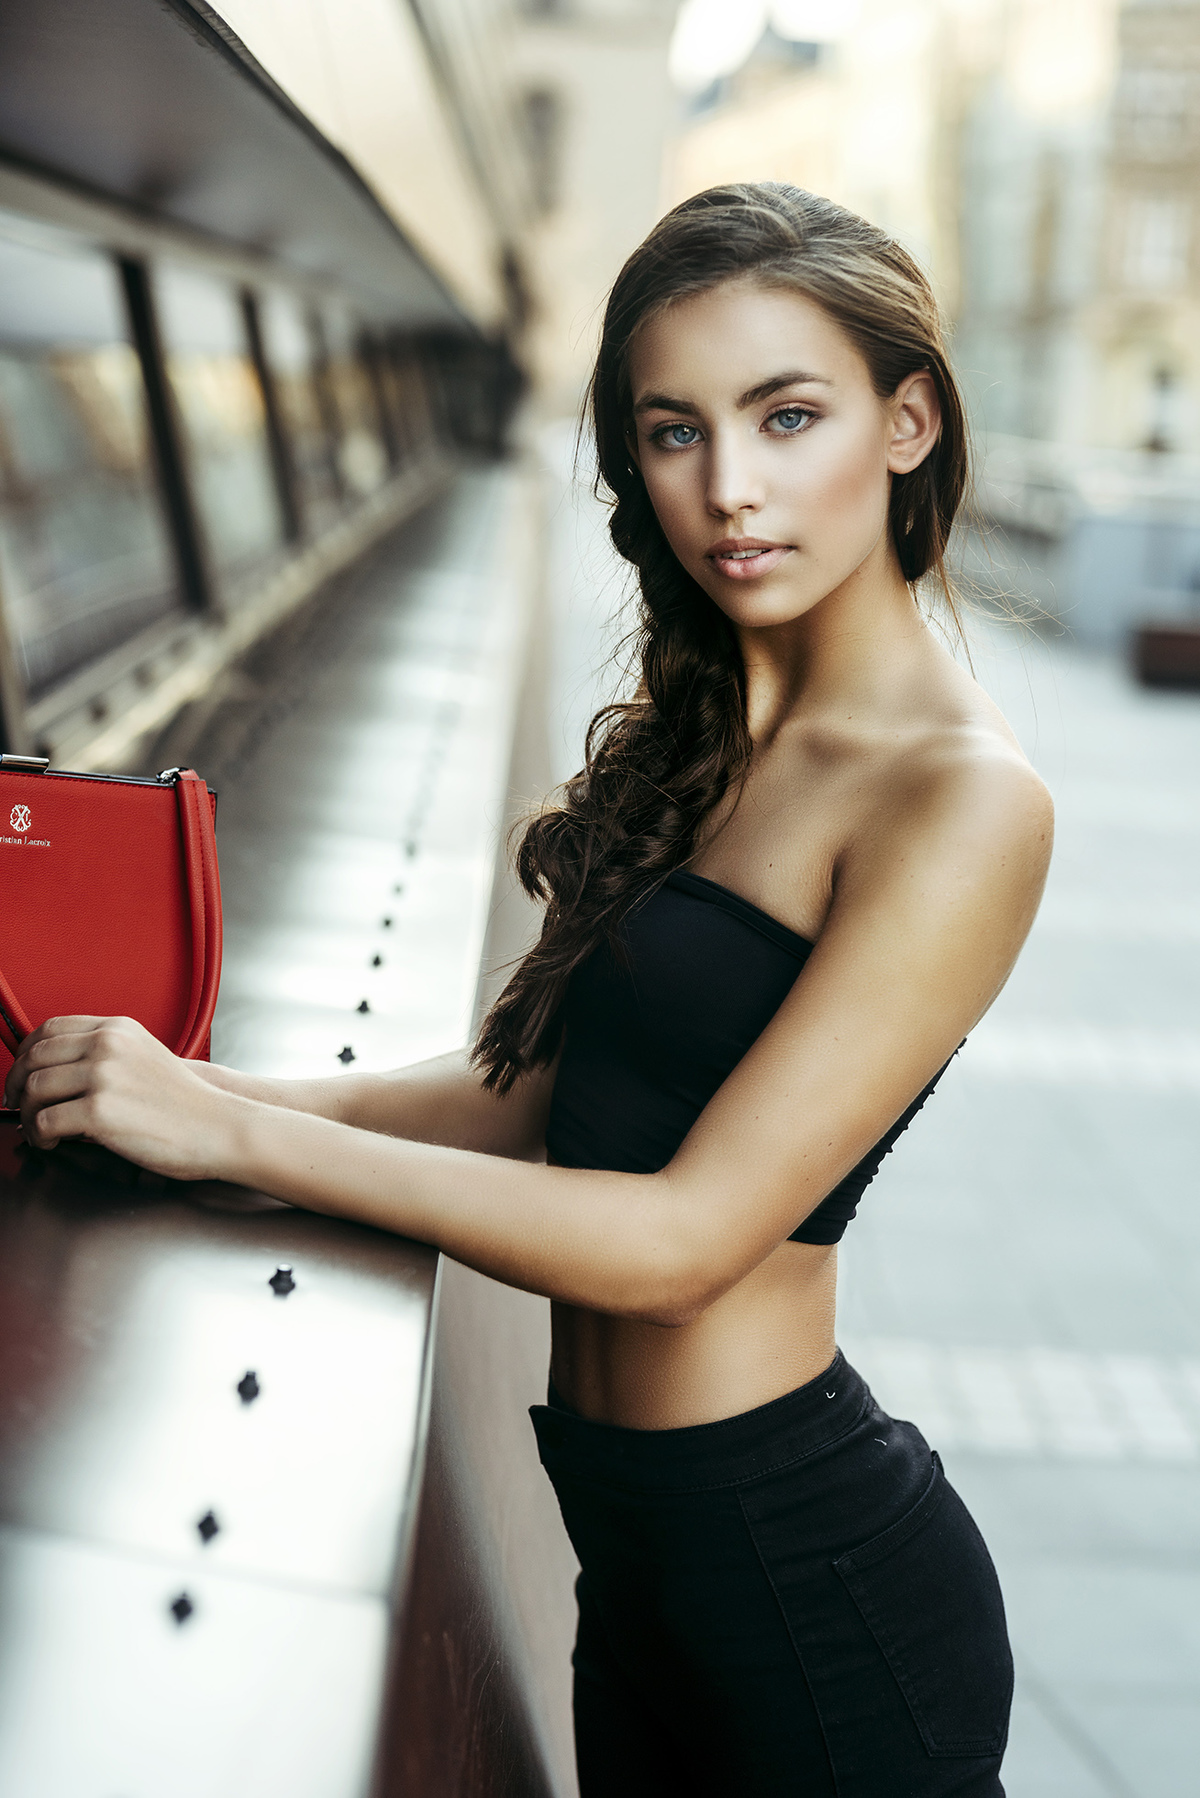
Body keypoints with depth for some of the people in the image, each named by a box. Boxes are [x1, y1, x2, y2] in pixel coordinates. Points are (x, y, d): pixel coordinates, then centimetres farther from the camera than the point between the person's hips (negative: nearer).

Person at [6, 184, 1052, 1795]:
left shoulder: (962, 802, -19)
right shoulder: (694, 741, 6)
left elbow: (685, 1238, -22)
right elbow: (534, 1090, 4)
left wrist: (235, 1129, -20)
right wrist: (179, 1091, -8)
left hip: (806, 1567, -7)